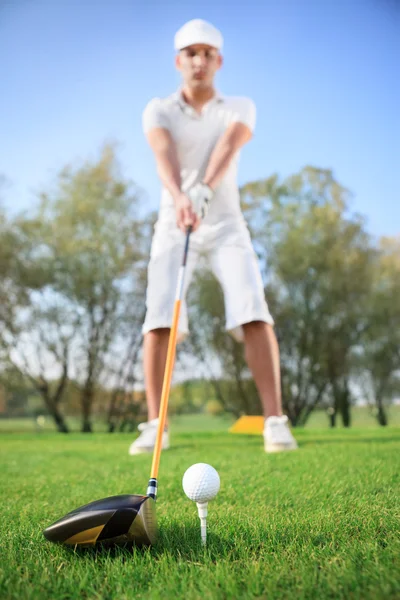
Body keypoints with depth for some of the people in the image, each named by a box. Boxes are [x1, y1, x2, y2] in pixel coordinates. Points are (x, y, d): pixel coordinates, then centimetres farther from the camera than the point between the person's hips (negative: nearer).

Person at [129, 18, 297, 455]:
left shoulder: (239, 108, 4)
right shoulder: (159, 110, 3)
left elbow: (227, 148, -19)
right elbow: (164, 155, -20)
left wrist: (204, 191, -39)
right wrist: (180, 197, -41)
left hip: (226, 224, 0)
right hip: (173, 225, 0)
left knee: (253, 313, -17)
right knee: (159, 318, -14)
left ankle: (275, 422, -12)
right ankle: (154, 425, -4)